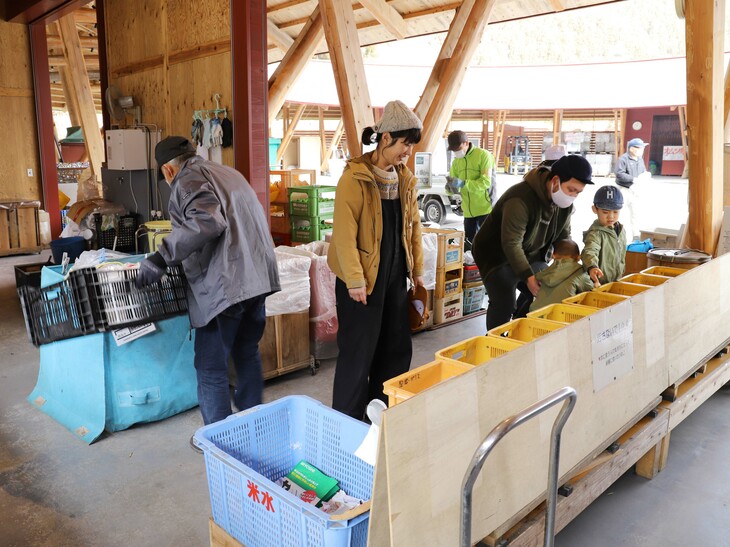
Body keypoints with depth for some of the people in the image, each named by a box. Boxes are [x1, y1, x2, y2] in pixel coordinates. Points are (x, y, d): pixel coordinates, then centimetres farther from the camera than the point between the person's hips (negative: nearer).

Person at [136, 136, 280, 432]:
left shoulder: (188, 178, -4)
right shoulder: (228, 172, 22)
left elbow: (206, 222, -23)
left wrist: (161, 256, -23)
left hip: (225, 285, -9)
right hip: (259, 279, 9)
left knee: (211, 368, 2)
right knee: (248, 355, 20)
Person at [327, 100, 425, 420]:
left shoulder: (404, 178, 7)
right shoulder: (356, 177, -15)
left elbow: (413, 224, 14)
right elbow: (344, 232, -18)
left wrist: (417, 268, 12)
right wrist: (354, 279, -19)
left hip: (395, 273, 7)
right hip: (363, 276, -7)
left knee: (397, 347, 14)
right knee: (359, 350, 2)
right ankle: (346, 420, 20)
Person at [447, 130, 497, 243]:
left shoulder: (483, 155, -11)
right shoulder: (456, 161, 9)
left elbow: (486, 182, -19)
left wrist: (464, 183, -30)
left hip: (485, 208, -6)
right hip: (468, 210, 6)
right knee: (469, 239, 13)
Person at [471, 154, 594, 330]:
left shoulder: (565, 203, -4)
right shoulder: (521, 199, -31)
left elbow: (564, 236, 6)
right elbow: (511, 244, -32)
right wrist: (528, 277, -31)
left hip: (530, 256, 9)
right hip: (497, 255, -8)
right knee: (504, 303, -21)